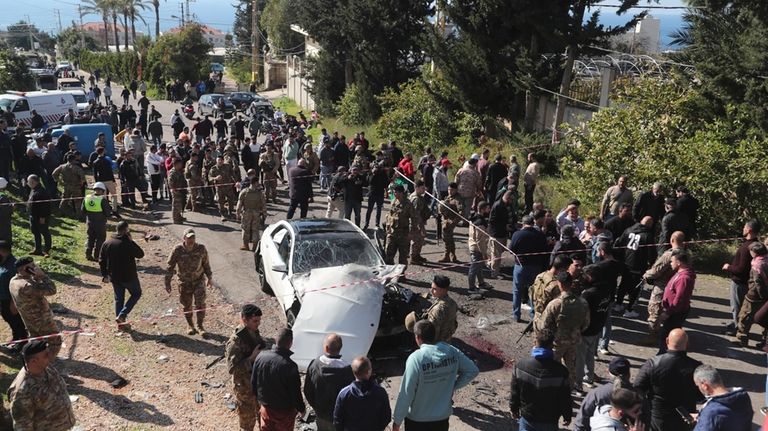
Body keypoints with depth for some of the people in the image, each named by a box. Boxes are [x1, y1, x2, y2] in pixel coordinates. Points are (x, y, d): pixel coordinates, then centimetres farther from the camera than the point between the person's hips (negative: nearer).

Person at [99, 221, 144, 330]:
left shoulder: (107, 243, 1)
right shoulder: (128, 244, -20)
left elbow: (101, 260, 5)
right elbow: (140, 254, -9)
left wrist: (104, 274, 14)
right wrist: (131, 241, -7)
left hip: (114, 278, 6)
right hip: (129, 277, -6)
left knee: (118, 298, 16)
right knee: (136, 293, 14)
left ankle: (120, 322, 20)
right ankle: (122, 315, 2)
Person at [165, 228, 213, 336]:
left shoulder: (201, 249, -13)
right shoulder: (177, 250, -17)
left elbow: (206, 264, 3)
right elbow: (170, 266, -9)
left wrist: (209, 278, 7)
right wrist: (167, 282, -9)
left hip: (199, 279, 0)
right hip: (184, 281, 0)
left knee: (200, 303, -6)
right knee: (186, 304, 11)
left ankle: (200, 326, 11)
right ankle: (190, 325, 33)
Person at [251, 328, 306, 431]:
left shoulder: (261, 356, -16)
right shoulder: (290, 366, -31)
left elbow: (253, 382, -1)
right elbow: (295, 392, -18)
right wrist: (301, 408, 0)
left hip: (265, 408, 4)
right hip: (284, 411, -4)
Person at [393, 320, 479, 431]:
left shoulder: (416, 359, -26)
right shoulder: (451, 351, -11)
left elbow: (406, 393, -22)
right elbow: (473, 370, 1)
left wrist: (397, 420, -11)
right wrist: (453, 387, 2)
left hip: (417, 420, -4)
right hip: (443, 417, 4)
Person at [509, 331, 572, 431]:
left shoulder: (520, 365, -15)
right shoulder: (560, 371, -21)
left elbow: (514, 392, -4)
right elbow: (565, 398, -10)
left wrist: (514, 409, 13)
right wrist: (567, 416, 7)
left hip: (527, 417, 1)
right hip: (549, 420, -1)